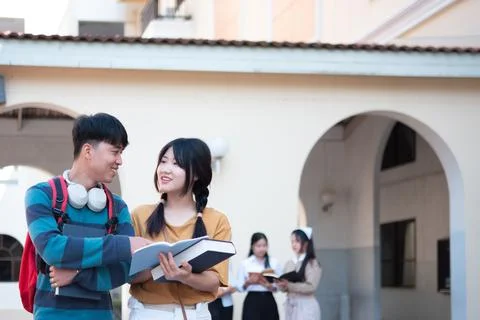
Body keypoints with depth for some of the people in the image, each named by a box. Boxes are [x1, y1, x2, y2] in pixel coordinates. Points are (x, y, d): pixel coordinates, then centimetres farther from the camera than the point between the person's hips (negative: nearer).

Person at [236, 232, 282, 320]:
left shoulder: (274, 262, 6)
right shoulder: (245, 263, 2)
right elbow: (239, 287, 1)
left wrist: (271, 286, -16)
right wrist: (248, 282, -18)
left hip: (269, 302, 2)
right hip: (252, 302, -2)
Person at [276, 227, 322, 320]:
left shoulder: (312, 263, -5)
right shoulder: (289, 264, 12)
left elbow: (311, 287, -16)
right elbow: (285, 286, 11)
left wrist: (289, 285, -23)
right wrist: (281, 285, -12)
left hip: (306, 306, -6)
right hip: (290, 306, 6)